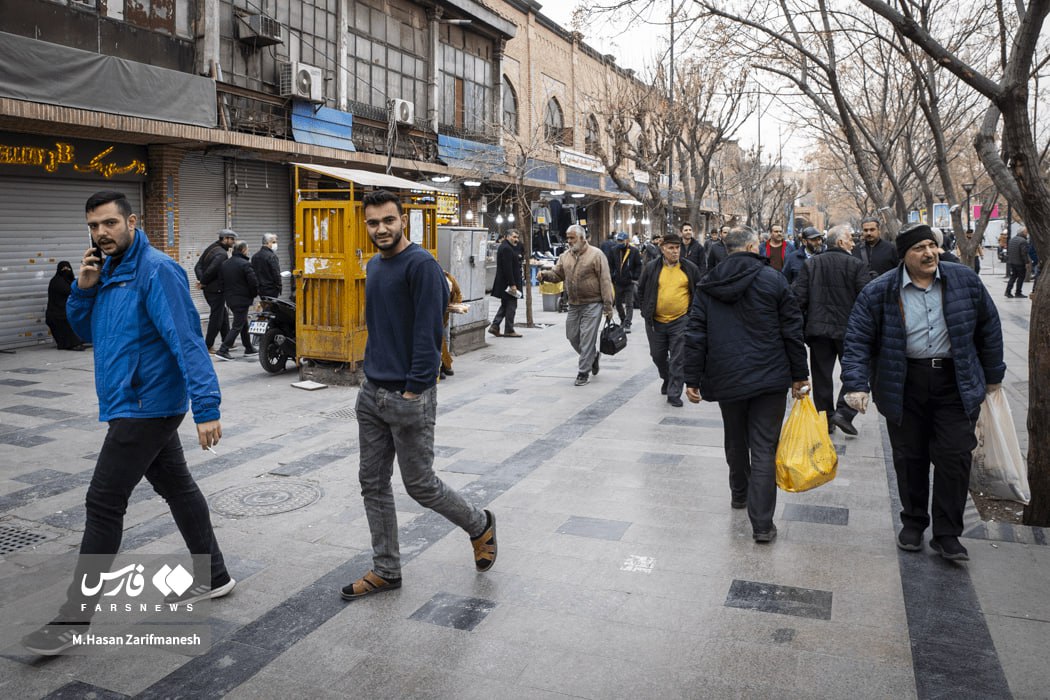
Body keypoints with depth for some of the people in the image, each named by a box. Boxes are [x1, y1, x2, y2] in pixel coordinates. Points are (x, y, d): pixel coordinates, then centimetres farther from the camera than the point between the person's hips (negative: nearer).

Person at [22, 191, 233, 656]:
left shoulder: (156, 271, -17)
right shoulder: (108, 271, 11)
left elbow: (187, 341, -23)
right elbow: (86, 331, 16)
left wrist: (206, 407, -29)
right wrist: (84, 289, -3)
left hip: (144, 407, -10)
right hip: (143, 406, 10)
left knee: (103, 505, -5)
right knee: (177, 486, 16)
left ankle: (74, 618, 6)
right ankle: (214, 576, 29)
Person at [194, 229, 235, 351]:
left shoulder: (211, 249, 12)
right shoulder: (222, 254, -18)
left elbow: (198, 266, 8)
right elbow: (211, 270, -26)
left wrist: (201, 280, -4)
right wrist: (203, 282, -10)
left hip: (208, 289, 10)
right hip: (217, 290, -10)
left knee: (223, 314, 20)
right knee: (216, 317, -1)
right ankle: (208, 346, 4)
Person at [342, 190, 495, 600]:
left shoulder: (421, 265, -14)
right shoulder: (374, 266, 13)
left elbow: (428, 332, -18)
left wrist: (414, 390, -20)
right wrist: (373, 371, 15)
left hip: (408, 397, -8)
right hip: (372, 393, 8)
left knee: (419, 484, 2)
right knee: (373, 484, 11)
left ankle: (480, 525, 28)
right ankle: (386, 571, 24)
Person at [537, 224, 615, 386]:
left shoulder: (596, 255, -9)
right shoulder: (565, 256, 9)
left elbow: (605, 281, -10)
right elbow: (557, 274, 13)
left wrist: (608, 306, -13)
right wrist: (545, 275, -11)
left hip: (592, 304, -6)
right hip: (573, 304, 6)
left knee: (587, 338, -5)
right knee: (572, 336, 11)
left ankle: (583, 372, 5)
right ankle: (592, 356, 36)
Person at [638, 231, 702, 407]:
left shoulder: (690, 269, 1)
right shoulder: (651, 268, 1)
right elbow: (642, 291, 12)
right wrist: (647, 311, 8)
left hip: (681, 321, -2)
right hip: (656, 321, 2)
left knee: (678, 359, -3)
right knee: (658, 356, 14)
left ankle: (674, 393, 5)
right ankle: (667, 379, 42)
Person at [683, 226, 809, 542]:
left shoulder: (707, 285, 3)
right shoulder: (774, 280, -5)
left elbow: (695, 335, 1)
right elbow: (792, 331, -3)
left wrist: (692, 379, 5)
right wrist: (800, 374, 5)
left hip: (725, 379, 3)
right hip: (769, 378, -3)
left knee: (735, 441, 22)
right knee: (763, 448, -1)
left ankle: (740, 495, 41)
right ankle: (762, 523, -2)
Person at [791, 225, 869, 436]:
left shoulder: (811, 264, 4)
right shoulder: (857, 265, -6)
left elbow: (798, 296, 0)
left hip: (818, 329, 3)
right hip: (848, 329, -3)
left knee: (822, 374, 11)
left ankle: (825, 418, 15)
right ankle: (843, 411, -4)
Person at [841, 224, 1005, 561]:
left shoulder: (965, 280, -1)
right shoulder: (878, 292, -8)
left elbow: (988, 328, 9)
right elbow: (858, 340, -8)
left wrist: (993, 374, 13)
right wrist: (856, 384, -19)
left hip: (956, 382, 1)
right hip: (904, 385, -1)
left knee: (954, 456, -1)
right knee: (909, 457, 9)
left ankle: (947, 534, 12)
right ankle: (913, 523, 27)